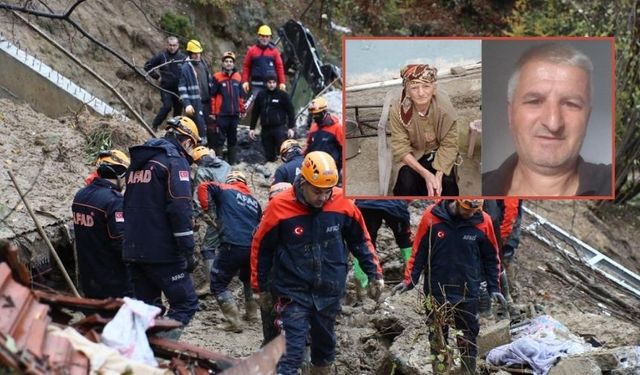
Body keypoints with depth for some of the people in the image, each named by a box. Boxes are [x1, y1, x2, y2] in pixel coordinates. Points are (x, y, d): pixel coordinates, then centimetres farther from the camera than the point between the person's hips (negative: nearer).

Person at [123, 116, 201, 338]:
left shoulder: (138, 161, 19)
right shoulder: (175, 161, -8)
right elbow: (180, 209, -17)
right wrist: (188, 251, -16)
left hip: (133, 250, 8)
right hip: (162, 251, -8)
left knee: (147, 307, 13)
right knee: (186, 303, -3)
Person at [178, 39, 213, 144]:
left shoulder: (203, 65, 13)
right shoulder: (186, 68, -9)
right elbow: (182, 88, -12)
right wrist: (187, 104, -20)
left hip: (207, 102, 7)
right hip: (195, 104, -7)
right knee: (201, 130, -10)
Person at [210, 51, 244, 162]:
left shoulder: (238, 77, 9)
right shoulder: (217, 77, -5)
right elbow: (212, 96, -5)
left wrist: (242, 110, 17)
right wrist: (212, 112, -7)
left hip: (235, 114, 5)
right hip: (221, 114, -5)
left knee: (233, 138, 12)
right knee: (219, 138, -4)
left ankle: (232, 161, 20)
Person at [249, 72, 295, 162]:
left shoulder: (283, 95, 1)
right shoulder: (261, 95, 11)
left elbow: (290, 111, 1)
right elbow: (255, 112, 15)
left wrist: (291, 127, -5)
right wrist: (252, 128, 12)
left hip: (280, 128, -4)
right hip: (266, 129, 4)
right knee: (269, 156, 5)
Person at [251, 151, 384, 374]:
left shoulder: (342, 203, -9)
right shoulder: (280, 207, -16)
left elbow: (360, 241, 7)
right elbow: (261, 247, -3)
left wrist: (374, 274, 4)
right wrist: (261, 287, 5)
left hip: (329, 292, 4)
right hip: (294, 294, -4)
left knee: (325, 347, 19)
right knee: (291, 354, -11)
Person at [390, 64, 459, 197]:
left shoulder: (445, 107, -26)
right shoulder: (398, 110, -27)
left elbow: (449, 145, -18)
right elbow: (401, 148, -21)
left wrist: (438, 176, -31)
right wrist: (425, 174, -33)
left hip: (437, 152, 1)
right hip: (411, 155, -1)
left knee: (447, 181, -23)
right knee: (406, 183, -26)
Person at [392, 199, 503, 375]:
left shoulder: (482, 221, -9)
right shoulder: (432, 217, -12)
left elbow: (491, 257, 3)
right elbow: (419, 251, -2)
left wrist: (494, 287, 3)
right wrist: (409, 280, -5)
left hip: (467, 295, 0)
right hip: (436, 293, 0)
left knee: (468, 340, 8)